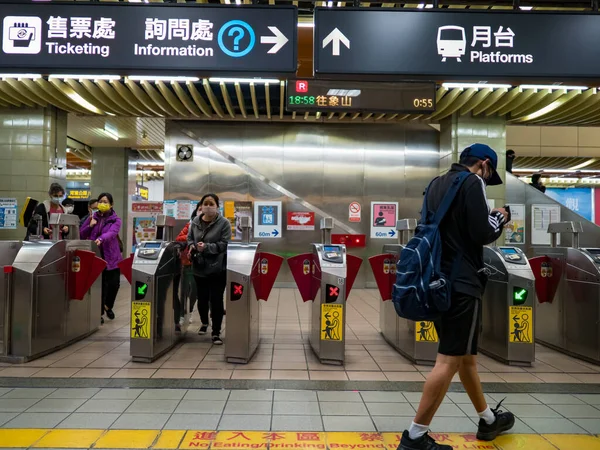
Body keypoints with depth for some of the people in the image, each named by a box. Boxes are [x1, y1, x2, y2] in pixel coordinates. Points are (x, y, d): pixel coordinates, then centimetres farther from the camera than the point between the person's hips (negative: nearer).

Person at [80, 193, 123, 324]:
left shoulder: (116, 220, 0)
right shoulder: (92, 218, 10)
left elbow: (112, 233, -20)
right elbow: (82, 234, 11)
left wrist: (100, 239, -39)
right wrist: (90, 226, -7)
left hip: (111, 257, -1)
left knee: (114, 283, -6)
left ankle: (108, 306, 24)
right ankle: (99, 312, 14)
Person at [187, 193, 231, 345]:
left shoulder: (224, 223, -8)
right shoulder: (195, 222, 6)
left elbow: (224, 244, -12)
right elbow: (189, 238, 16)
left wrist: (207, 247, -24)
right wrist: (192, 246, -7)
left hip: (217, 268, -4)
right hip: (199, 267, 4)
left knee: (216, 300, -2)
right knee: (202, 298, 16)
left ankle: (216, 333, 9)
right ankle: (204, 322, 43)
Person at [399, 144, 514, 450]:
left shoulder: (437, 184, 16)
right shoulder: (472, 182, -8)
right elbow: (482, 234, -14)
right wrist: (499, 218, 6)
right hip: (461, 283, -9)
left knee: (466, 355, 19)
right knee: (450, 360, -4)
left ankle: (488, 420, 36)